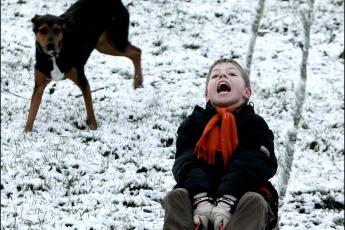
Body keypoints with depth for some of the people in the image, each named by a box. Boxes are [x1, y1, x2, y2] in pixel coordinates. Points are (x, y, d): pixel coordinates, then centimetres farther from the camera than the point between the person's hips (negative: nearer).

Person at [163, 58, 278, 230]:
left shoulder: (255, 125, 7)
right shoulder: (193, 123, 12)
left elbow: (248, 164, -11)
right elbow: (186, 162, -5)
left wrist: (227, 200, -30)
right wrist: (200, 197, -26)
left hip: (242, 194, -2)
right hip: (201, 192, 2)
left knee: (254, 201, -32)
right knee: (175, 197, -24)